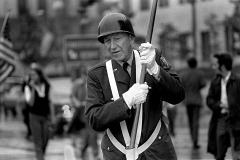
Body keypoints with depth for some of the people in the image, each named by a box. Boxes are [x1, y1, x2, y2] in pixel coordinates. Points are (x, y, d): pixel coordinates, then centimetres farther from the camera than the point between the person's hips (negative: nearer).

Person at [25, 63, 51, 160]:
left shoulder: (46, 86, 0)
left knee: (45, 140, 7)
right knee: (38, 142, -5)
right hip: (35, 116, -3)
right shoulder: (29, 87, -8)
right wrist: (33, 89, -27)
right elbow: (30, 103, -17)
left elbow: (49, 101, 9)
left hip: (46, 116, 3)